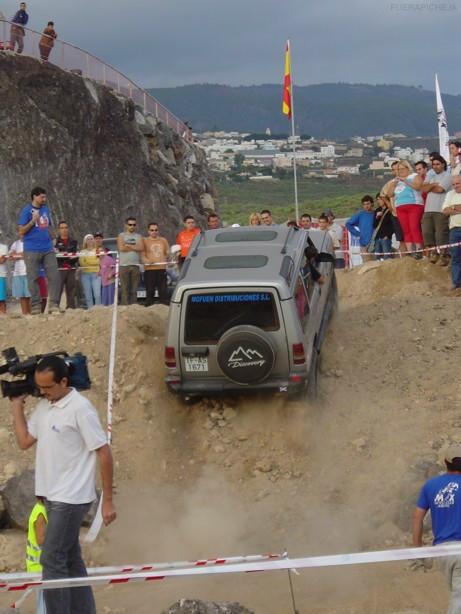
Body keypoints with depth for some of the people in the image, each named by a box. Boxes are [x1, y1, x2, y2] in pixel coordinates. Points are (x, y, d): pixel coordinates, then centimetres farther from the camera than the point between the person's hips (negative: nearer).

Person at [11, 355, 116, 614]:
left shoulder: (80, 409, -17)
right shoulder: (44, 406, 7)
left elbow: (104, 453, -15)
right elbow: (24, 441, 11)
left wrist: (108, 501, -14)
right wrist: (17, 406, 5)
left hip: (71, 498, -8)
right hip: (53, 496, 8)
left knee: (52, 560, -9)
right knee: (70, 559, 13)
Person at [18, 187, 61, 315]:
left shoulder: (46, 210, 14)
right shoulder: (27, 211, -3)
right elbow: (21, 231, -6)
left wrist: (51, 243, 15)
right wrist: (33, 221, -17)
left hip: (48, 250, 5)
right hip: (32, 250, -5)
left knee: (54, 276, -4)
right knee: (33, 279, -1)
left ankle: (54, 305, -1)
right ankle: (35, 307, 4)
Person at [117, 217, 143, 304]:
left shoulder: (138, 236, 15)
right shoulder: (121, 236, 9)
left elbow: (141, 248, -2)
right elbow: (121, 248, -8)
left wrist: (128, 245, -7)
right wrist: (134, 247, -2)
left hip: (135, 265, 2)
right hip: (124, 265, -2)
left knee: (134, 290, 0)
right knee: (125, 289, -7)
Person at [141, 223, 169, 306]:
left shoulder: (163, 240, 19)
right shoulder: (145, 241, 6)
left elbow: (168, 253, 24)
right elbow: (142, 255, -3)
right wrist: (147, 261, -22)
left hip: (162, 269, 3)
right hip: (149, 269, -3)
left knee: (163, 290, 0)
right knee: (150, 291, -6)